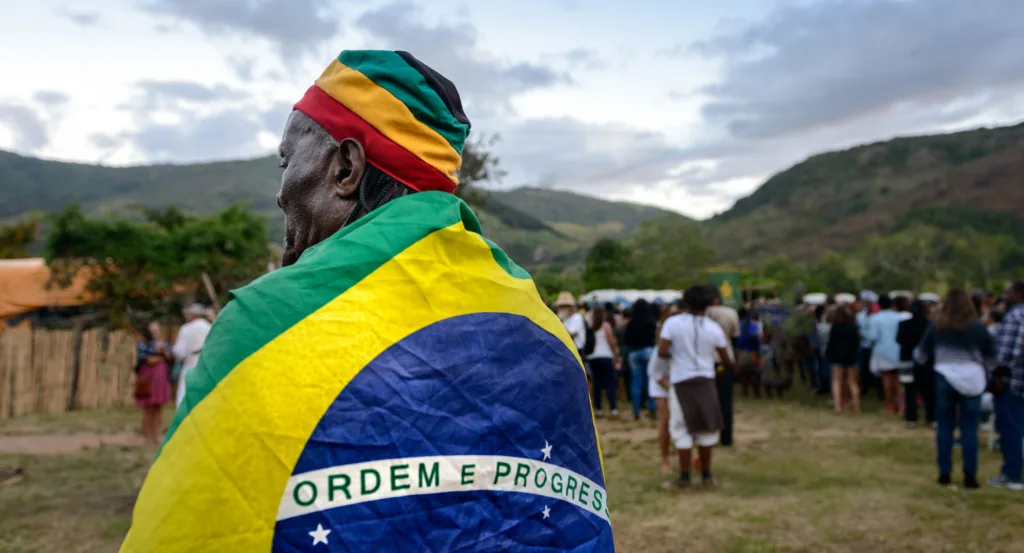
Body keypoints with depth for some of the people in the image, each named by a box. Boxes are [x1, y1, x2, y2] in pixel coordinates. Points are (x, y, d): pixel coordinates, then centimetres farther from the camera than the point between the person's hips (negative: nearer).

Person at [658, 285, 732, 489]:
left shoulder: (672, 323, -7)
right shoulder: (713, 328, -2)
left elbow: (662, 352, -14)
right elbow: (726, 360, 5)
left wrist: (674, 355, 6)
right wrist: (731, 366, 27)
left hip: (680, 381, -1)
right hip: (705, 380, 1)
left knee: (682, 428, 7)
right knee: (706, 427, 14)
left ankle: (684, 476, 7)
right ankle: (706, 474, 21)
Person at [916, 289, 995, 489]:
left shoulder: (936, 327, -3)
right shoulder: (978, 327, -5)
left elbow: (921, 356, 6)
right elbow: (991, 356, 4)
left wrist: (927, 358, 28)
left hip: (944, 379, 1)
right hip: (972, 381, -1)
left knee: (944, 427, 8)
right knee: (969, 429, 3)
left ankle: (944, 473, 12)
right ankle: (970, 476, 4)